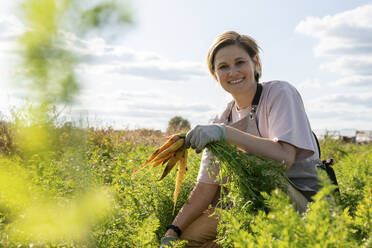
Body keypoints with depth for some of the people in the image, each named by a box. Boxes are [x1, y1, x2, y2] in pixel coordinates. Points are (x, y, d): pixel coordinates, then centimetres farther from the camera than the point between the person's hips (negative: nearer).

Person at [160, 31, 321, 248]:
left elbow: (284, 157, -25)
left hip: (302, 200, -5)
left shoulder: (280, 93, -10)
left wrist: (226, 132, -33)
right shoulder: (221, 121, 5)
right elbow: (206, 187, 2)